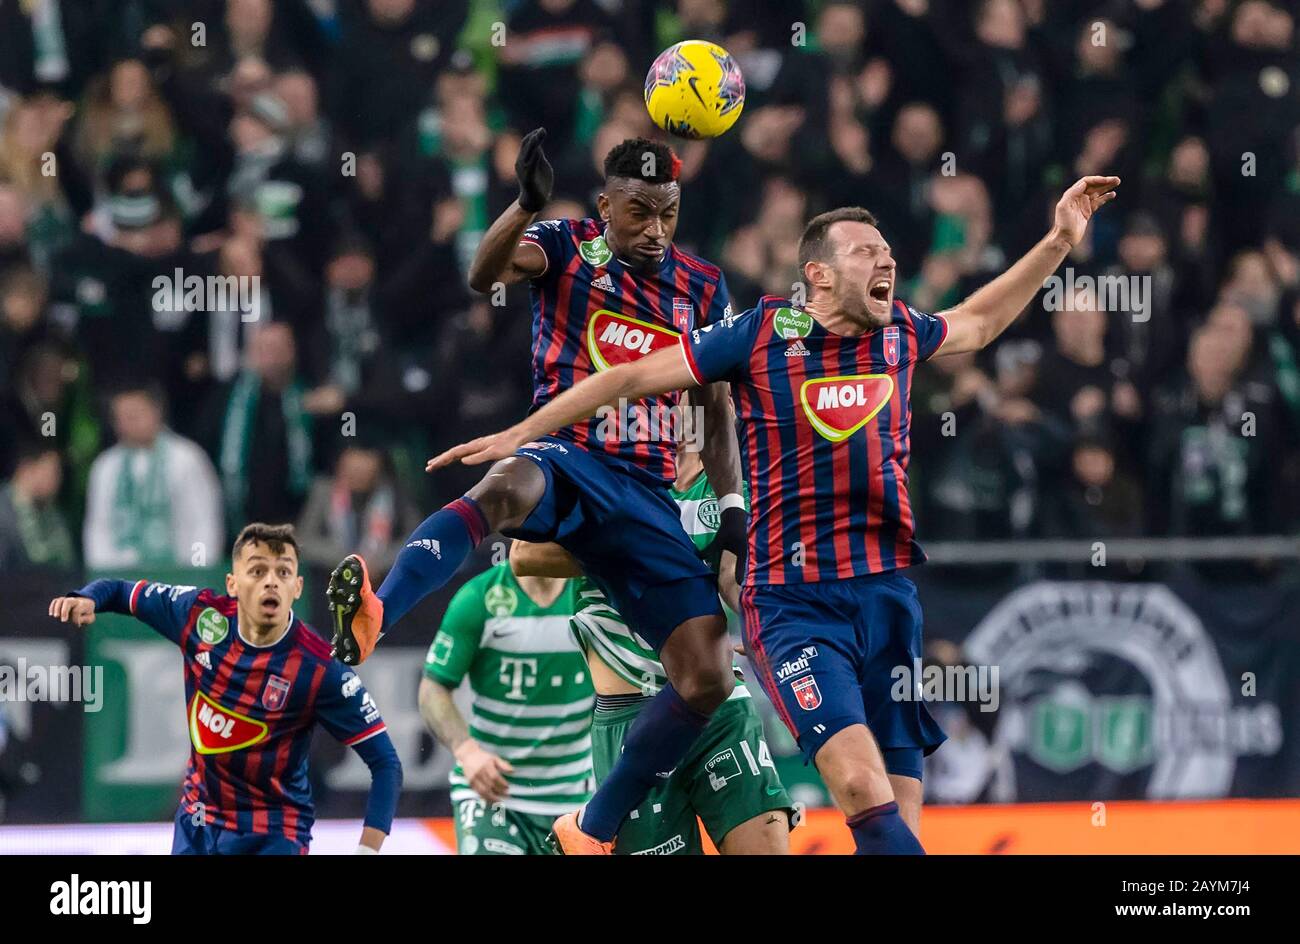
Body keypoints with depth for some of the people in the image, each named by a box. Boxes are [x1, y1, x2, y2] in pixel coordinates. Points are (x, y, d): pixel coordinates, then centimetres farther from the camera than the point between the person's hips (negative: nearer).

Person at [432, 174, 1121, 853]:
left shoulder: (901, 333, 10)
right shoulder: (762, 334, -2)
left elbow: (979, 322, 34)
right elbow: (634, 377, 6)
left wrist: (1059, 242, 30)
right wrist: (520, 435, 7)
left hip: (888, 594, 5)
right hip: (794, 602, -5)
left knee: (898, 816, -3)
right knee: (862, 786, -25)